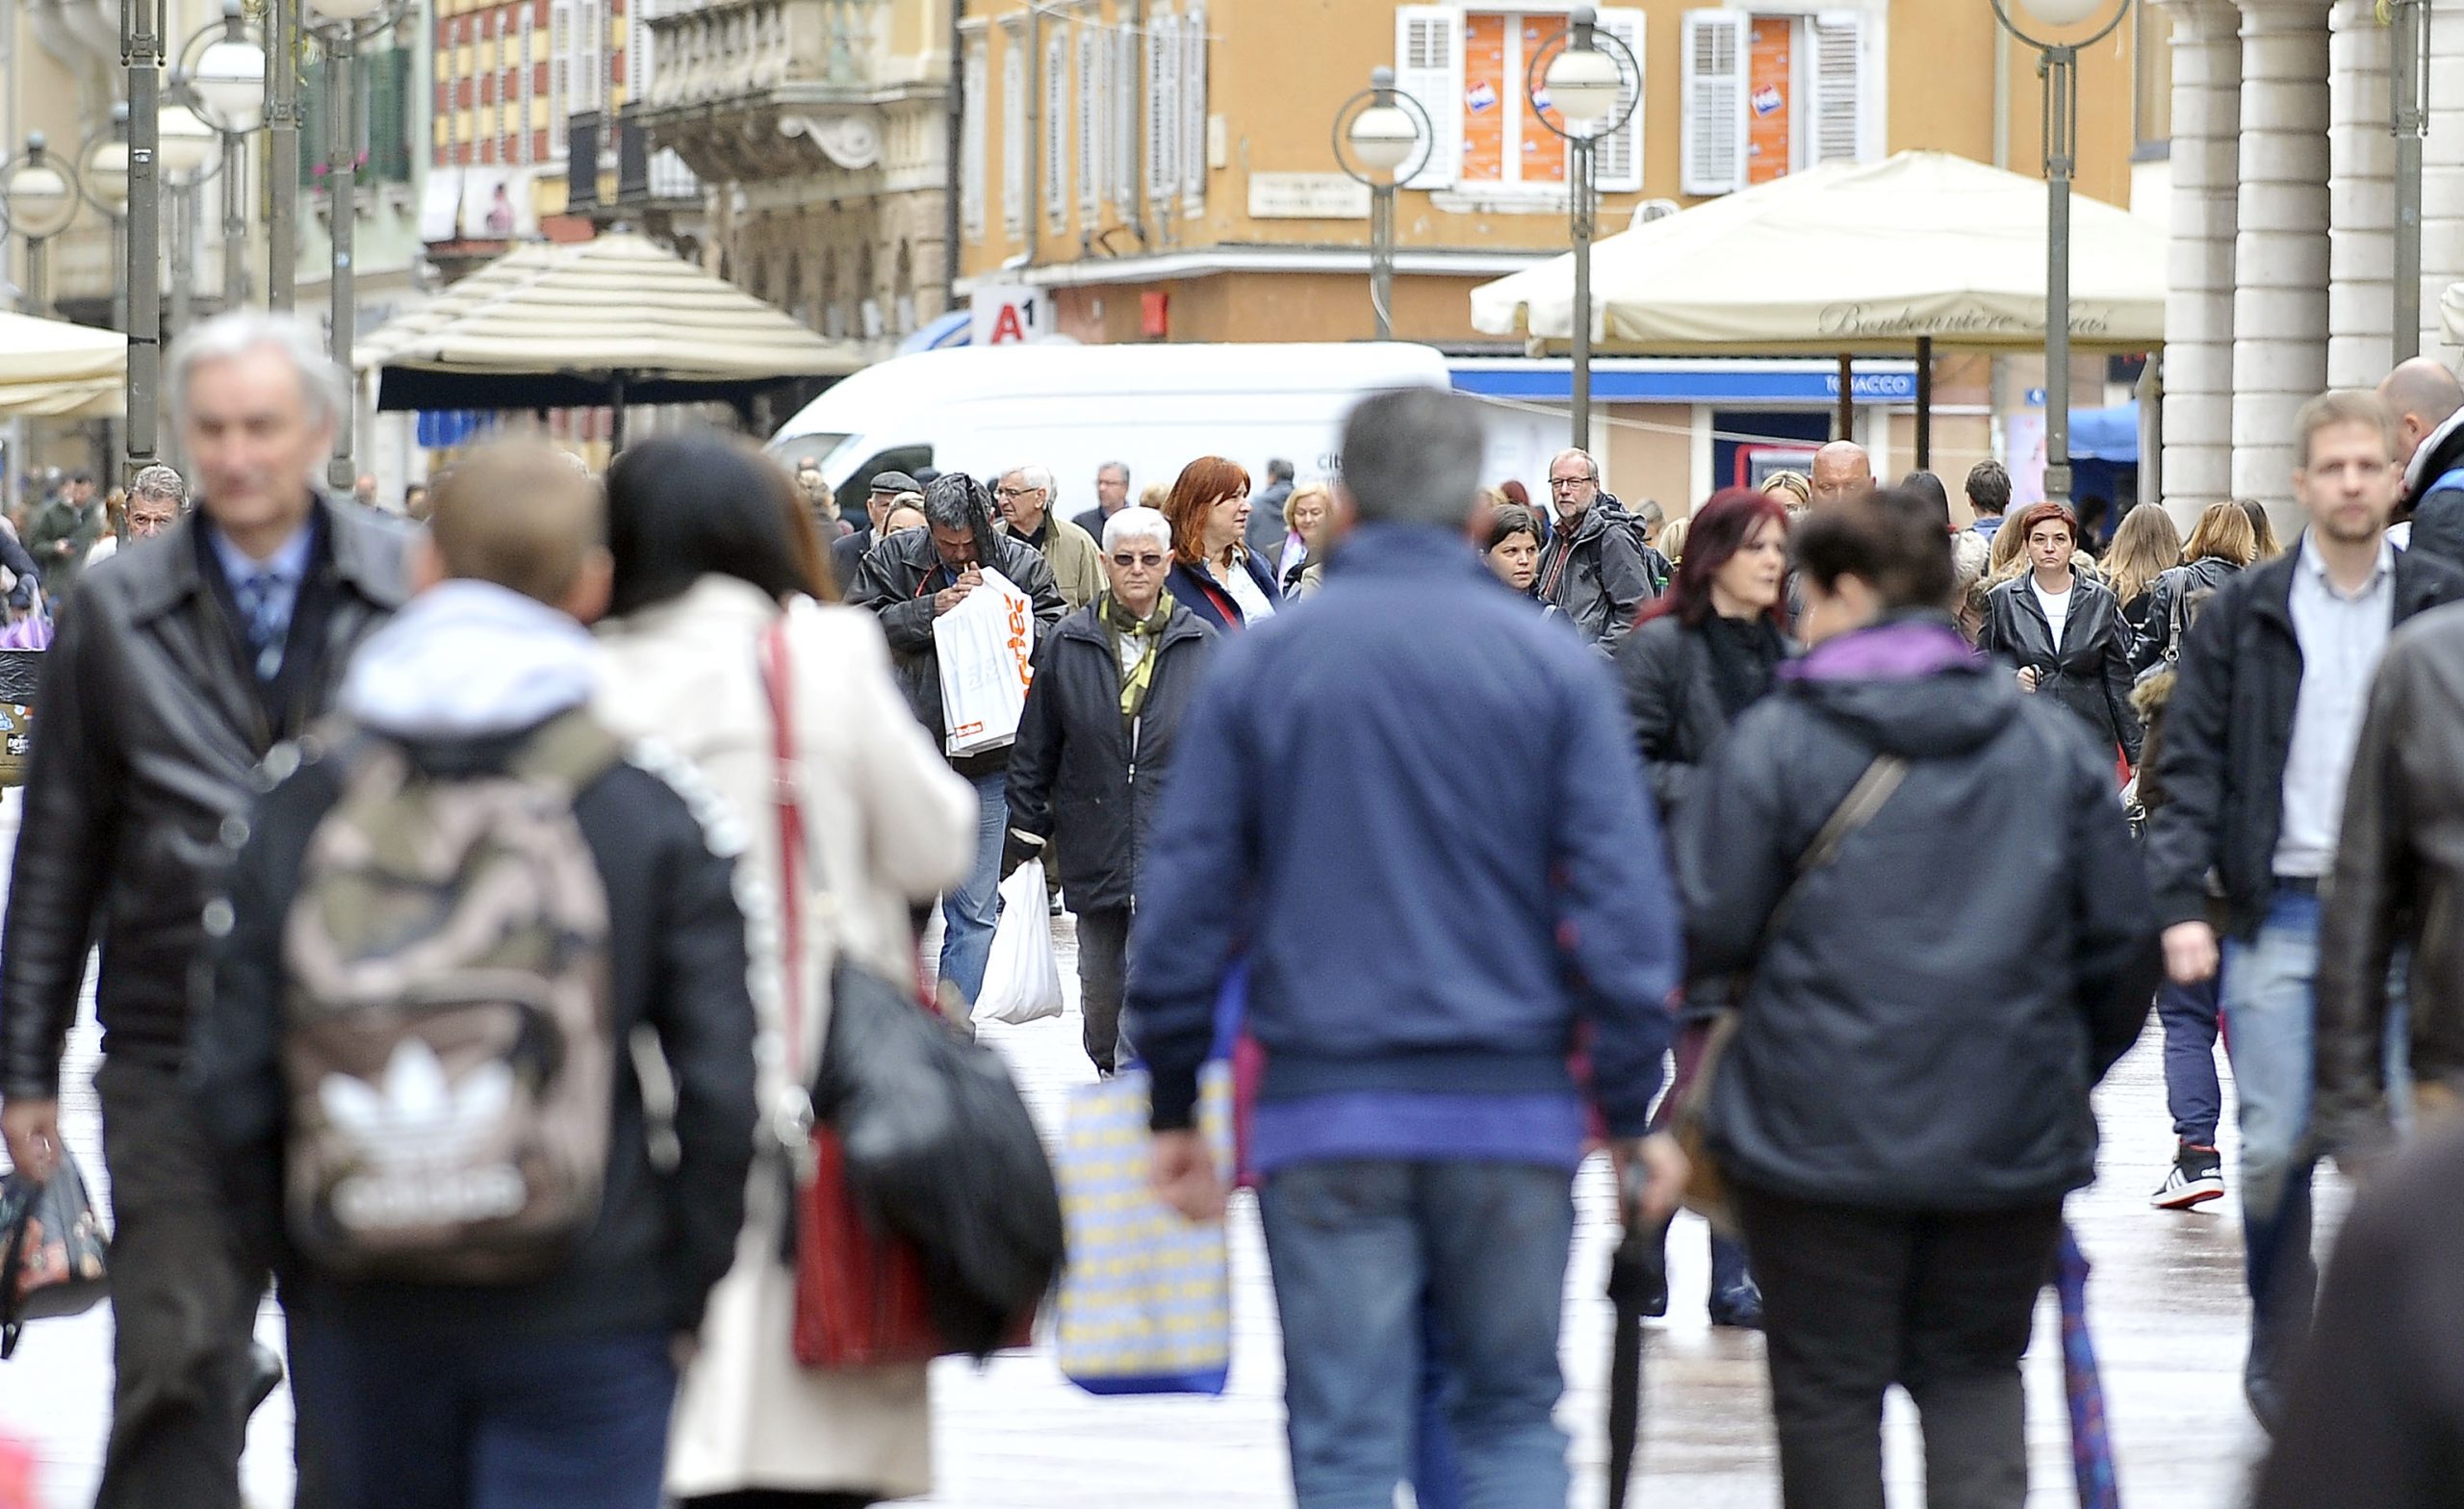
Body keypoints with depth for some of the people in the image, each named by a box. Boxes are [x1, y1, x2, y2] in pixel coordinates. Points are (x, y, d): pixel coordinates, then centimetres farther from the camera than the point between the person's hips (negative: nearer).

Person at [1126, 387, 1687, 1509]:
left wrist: (1172, 1104, 10)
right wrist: (1633, 1109, 3)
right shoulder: (1550, 666, -1)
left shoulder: (1256, 666, 2)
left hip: (1324, 1115, 0)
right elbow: (1623, 899, -3)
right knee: (1514, 1417, 13)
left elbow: (1183, 895, 3)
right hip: (1511, 1109, 0)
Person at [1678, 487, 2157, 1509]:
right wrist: (2074, 1067, 23)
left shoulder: (1775, 740, -7)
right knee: (1975, 1372, 14)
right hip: (2012, 1132, 4)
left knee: (1828, 1389, 7)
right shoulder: (2052, 744, 7)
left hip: (1819, 1130, -3)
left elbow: (1707, 928, -9)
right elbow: (2124, 936, 9)